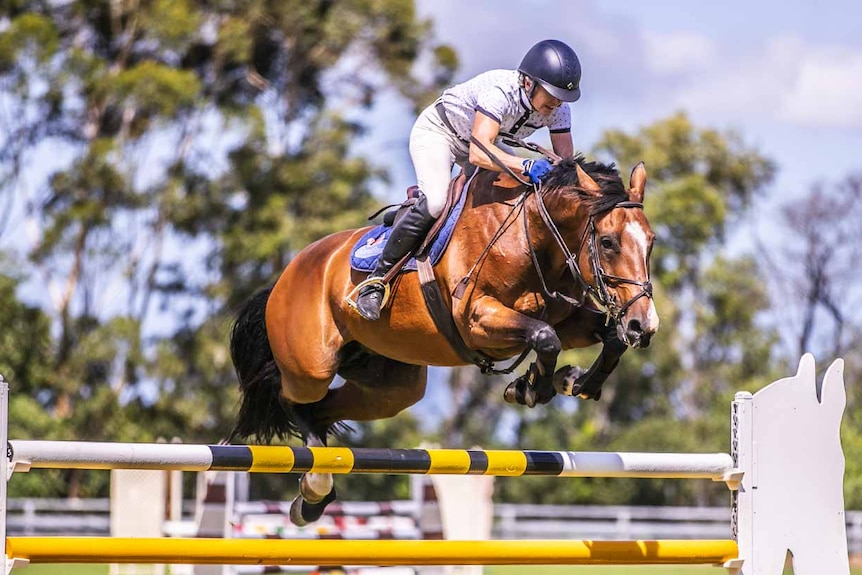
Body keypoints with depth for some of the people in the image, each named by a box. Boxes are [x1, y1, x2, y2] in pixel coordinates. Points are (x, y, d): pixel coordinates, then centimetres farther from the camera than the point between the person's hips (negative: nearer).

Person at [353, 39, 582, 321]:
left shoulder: (558, 108, -19)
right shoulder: (499, 91, -39)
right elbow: (478, 154, -50)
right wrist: (527, 165, -62)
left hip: (481, 139, 8)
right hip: (435, 132, -7)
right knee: (435, 202, -31)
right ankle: (377, 277, -21)